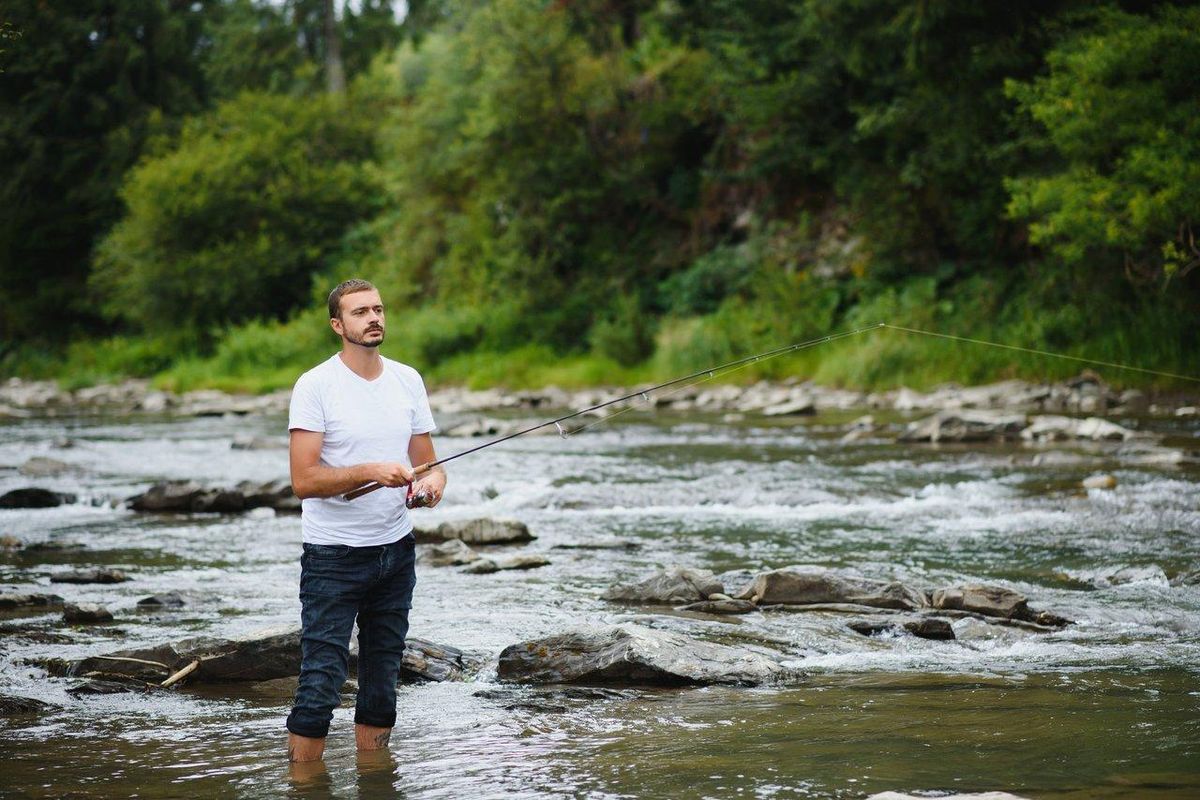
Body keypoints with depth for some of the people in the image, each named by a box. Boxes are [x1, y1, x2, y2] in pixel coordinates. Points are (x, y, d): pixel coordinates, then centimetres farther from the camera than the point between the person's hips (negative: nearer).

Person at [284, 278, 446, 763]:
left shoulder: (407, 381, 8)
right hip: (333, 557, -6)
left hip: (396, 551, 6)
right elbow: (303, 481, -16)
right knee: (319, 686, -9)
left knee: (381, 684, 12)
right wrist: (371, 472, -27)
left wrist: (434, 479, -10)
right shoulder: (315, 386, -10)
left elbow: (425, 459, 13)